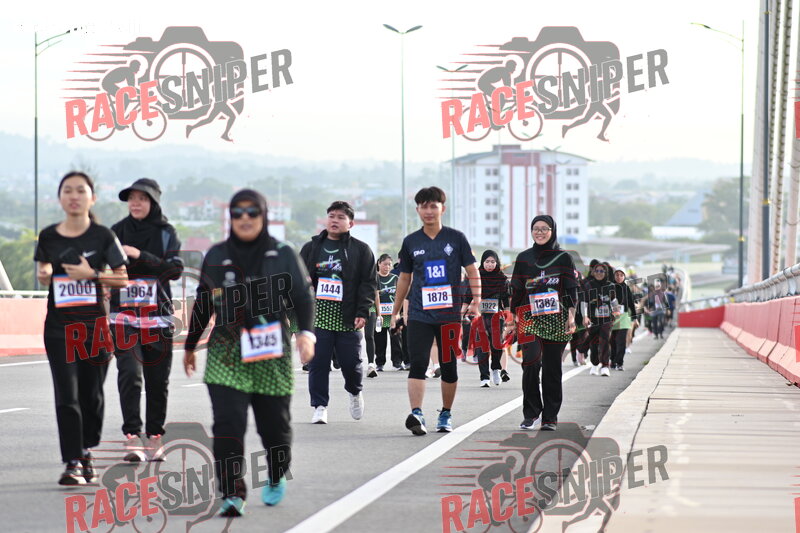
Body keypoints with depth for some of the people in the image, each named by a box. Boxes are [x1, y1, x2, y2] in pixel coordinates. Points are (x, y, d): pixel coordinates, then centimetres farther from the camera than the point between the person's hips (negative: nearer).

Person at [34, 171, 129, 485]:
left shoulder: (102, 236, -1)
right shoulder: (48, 236, 4)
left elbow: (122, 278, 0)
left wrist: (91, 274, -14)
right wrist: (43, 275, -7)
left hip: (94, 325, -1)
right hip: (59, 326, 1)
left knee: (91, 394, 8)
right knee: (66, 396, -8)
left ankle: (86, 452, 29)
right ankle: (72, 463, -8)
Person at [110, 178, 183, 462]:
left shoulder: (166, 232, 4)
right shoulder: (117, 232, 7)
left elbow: (175, 268, -9)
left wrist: (141, 256, -18)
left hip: (158, 317, 0)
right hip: (124, 316, 0)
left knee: (158, 380, 4)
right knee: (129, 374, -15)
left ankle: (154, 438, 16)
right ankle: (132, 438, -17)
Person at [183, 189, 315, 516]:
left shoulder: (283, 255, 3)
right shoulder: (216, 257, 7)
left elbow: (302, 296, 3)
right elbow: (202, 304, 17)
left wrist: (306, 333, -15)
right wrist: (190, 346, 23)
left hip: (272, 355, 0)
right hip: (226, 356, 0)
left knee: (275, 424, 8)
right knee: (228, 424, -15)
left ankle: (276, 478, 37)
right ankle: (232, 494, -13)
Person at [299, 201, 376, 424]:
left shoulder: (360, 250, 6)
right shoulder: (311, 248, 12)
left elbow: (369, 283, 2)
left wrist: (362, 312, -9)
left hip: (347, 319, -1)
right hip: (318, 316, 1)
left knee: (351, 362, 1)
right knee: (318, 363, -3)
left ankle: (355, 392, 31)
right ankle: (320, 406, 4)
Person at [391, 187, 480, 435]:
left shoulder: (456, 238, 3)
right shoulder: (411, 242, 8)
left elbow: (472, 272, 5)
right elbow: (404, 278, 17)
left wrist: (476, 300, -9)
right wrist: (395, 311, 18)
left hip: (449, 314, 0)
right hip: (419, 314, 0)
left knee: (449, 366, 7)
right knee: (418, 363, -14)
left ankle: (446, 414, 21)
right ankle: (416, 414, -25)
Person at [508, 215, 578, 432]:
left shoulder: (564, 258, 7)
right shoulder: (523, 258, 11)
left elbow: (571, 290, 5)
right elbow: (516, 290, 14)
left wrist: (571, 317, -4)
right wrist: (514, 317, 10)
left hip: (556, 320, -1)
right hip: (530, 318, 1)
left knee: (552, 367, 0)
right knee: (531, 362, -14)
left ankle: (550, 417, 7)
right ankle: (530, 413, -3)